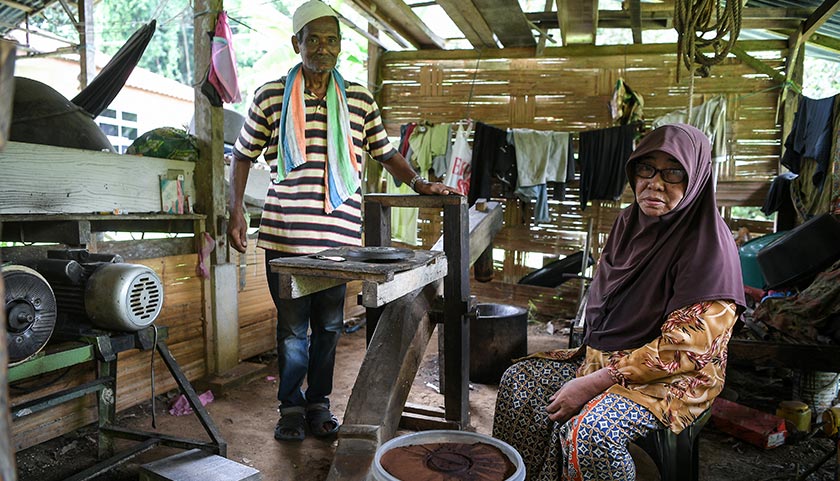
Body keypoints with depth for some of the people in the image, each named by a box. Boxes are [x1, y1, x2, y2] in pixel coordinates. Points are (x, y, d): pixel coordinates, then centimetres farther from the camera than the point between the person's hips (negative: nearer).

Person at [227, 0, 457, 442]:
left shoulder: (359, 100, 9)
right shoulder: (271, 96, 5)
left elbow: (386, 153, 15)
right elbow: (243, 155, 11)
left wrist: (418, 183, -2)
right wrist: (236, 210, 2)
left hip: (339, 236, 2)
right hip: (285, 236, -1)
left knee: (329, 326, 12)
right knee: (292, 326, 8)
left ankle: (318, 402, 29)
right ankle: (291, 406, 27)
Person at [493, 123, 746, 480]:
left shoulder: (708, 244, -19)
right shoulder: (631, 221, 4)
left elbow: (684, 346, -23)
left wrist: (594, 383, -23)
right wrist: (588, 352, 1)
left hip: (674, 377, -7)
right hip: (604, 355, 8)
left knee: (592, 430, -31)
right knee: (518, 381, -3)